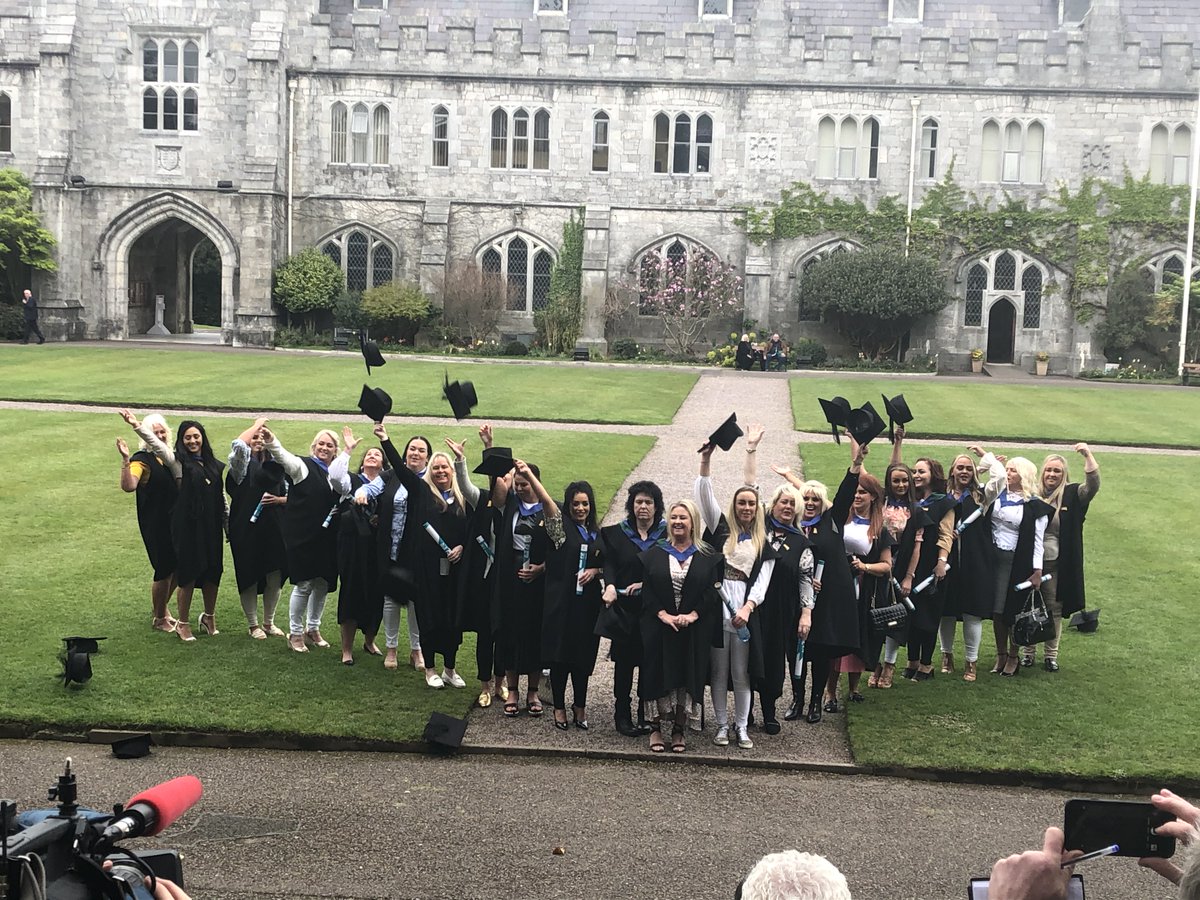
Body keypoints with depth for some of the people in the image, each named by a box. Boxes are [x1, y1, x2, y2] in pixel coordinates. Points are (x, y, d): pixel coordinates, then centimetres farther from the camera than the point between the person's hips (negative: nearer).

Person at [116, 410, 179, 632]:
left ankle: (161, 607, 37)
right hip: (155, 524, -7)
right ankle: (159, 618, 18)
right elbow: (128, 486, -33)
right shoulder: (142, 460, -13)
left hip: (175, 520, 7)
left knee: (177, 566, 16)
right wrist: (125, 460, -40)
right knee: (164, 569, 1)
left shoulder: (171, 455, 8)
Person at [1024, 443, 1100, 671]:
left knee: (1055, 609, 7)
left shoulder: (1072, 495, 0)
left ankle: (1051, 655, 19)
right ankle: (1027, 652, 21)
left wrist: (1088, 456, -24)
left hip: (1058, 566, 0)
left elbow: (1093, 486, -15)